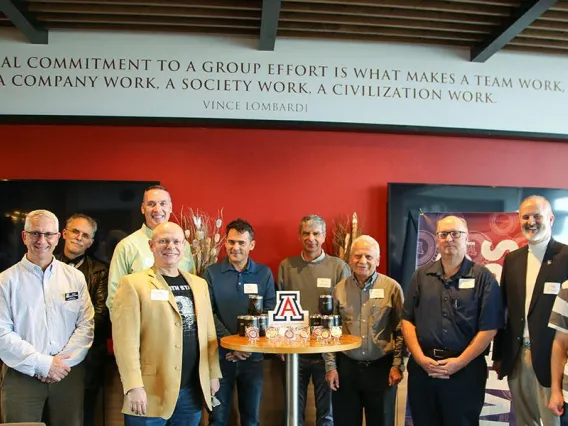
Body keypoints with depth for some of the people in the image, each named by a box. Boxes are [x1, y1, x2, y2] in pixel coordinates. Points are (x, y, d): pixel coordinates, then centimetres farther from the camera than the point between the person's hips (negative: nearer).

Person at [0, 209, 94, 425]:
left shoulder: (74, 277, 7)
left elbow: (86, 324, 4)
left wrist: (64, 361, -8)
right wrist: (42, 364, -12)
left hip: (68, 374, 2)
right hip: (21, 376, -2)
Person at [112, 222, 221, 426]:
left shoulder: (199, 284, 11)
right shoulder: (133, 284, -6)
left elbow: (209, 332, 13)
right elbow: (126, 339, -12)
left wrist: (213, 374, 11)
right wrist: (134, 386, -17)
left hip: (193, 390, 5)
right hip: (151, 392, -4)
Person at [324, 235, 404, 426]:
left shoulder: (392, 287, -3)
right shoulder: (339, 289, 2)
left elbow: (401, 330, -1)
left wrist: (397, 365, -5)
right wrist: (330, 366, 2)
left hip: (382, 368, -1)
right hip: (346, 367, 2)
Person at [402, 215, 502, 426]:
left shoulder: (483, 278, -2)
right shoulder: (421, 276, 8)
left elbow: (489, 328, -7)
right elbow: (407, 320, 6)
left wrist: (460, 362, -13)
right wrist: (420, 358, -6)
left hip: (466, 371, -3)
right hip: (422, 367, 3)